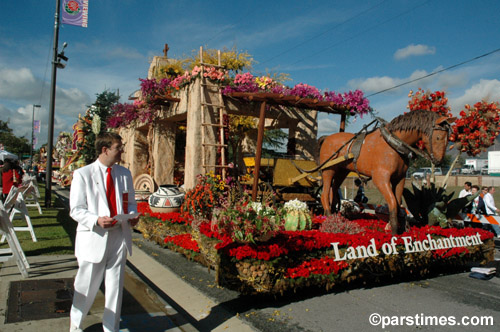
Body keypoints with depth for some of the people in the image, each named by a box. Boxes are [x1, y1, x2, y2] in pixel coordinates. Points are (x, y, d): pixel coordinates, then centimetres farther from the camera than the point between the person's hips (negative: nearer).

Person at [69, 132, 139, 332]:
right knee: (87, 287, 11)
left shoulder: (124, 173, 7)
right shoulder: (83, 174, -6)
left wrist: (132, 215, -7)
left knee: (115, 286, 12)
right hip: (94, 238, -3)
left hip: (119, 236, 3)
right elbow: (76, 210, -7)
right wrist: (97, 220, -25)